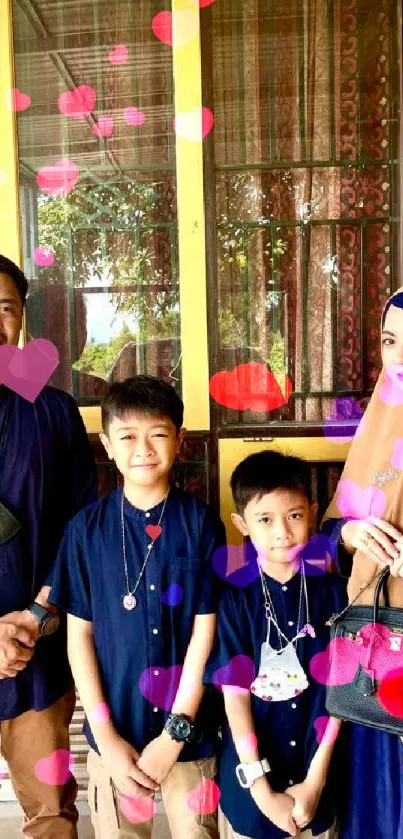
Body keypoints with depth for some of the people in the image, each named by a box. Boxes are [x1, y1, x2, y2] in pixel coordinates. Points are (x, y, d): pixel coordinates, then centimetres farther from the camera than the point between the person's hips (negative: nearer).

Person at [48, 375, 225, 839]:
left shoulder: (201, 523, -9)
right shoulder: (86, 528, -6)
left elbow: (205, 630, -8)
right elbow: (79, 633, -3)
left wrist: (175, 732, -10)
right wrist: (105, 736, -6)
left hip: (188, 728, -1)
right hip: (114, 731, 1)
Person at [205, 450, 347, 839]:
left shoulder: (332, 592, -7)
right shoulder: (234, 597, -12)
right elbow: (235, 695, -11)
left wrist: (315, 779, -7)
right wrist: (262, 790, -12)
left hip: (313, 772, 1)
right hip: (250, 774, -1)